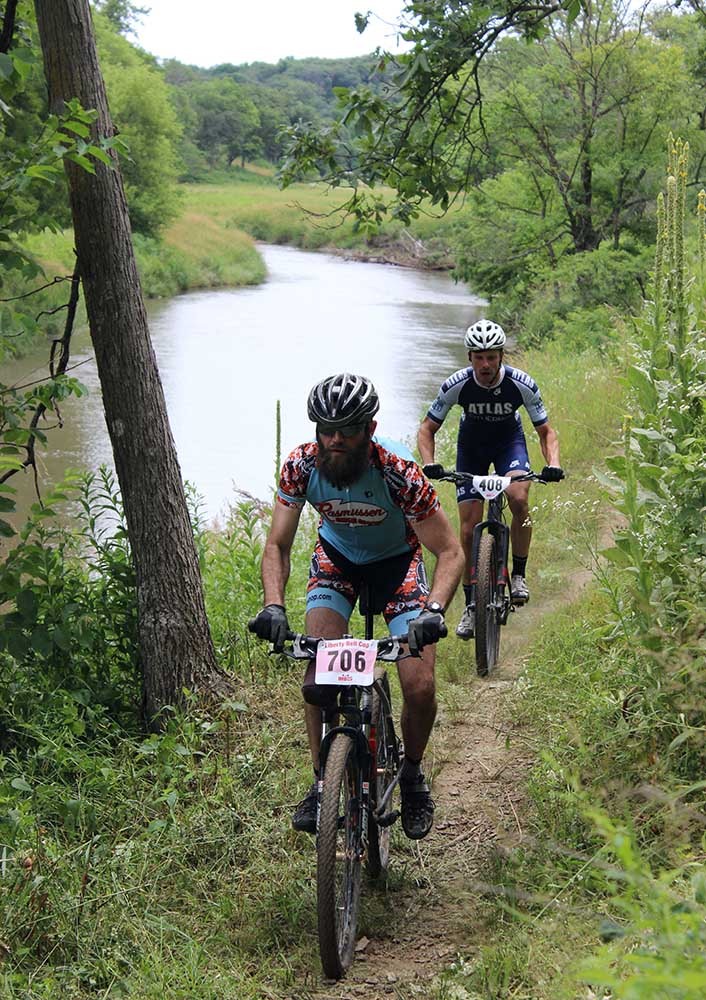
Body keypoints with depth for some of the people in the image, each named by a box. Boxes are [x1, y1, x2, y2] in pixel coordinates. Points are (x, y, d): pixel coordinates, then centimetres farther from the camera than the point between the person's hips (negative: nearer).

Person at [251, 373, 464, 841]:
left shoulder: (398, 470, -34)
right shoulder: (302, 465, -26)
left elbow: (451, 552, -29)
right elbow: (278, 545, -17)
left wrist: (433, 610, -46)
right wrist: (274, 605, -34)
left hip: (398, 560, -2)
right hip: (337, 557, 2)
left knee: (420, 687, -14)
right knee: (318, 674, -18)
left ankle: (413, 775, 14)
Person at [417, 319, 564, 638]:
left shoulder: (522, 384, -27)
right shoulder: (457, 385, -27)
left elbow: (546, 431, -16)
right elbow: (427, 428, -15)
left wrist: (553, 464, -35)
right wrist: (429, 463, -33)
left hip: (509, 439, -1)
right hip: (471, 444, 1)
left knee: (519, 499, -31)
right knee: (469, 530, -7)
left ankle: (519, 575, -10)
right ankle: (471, 605, 8)